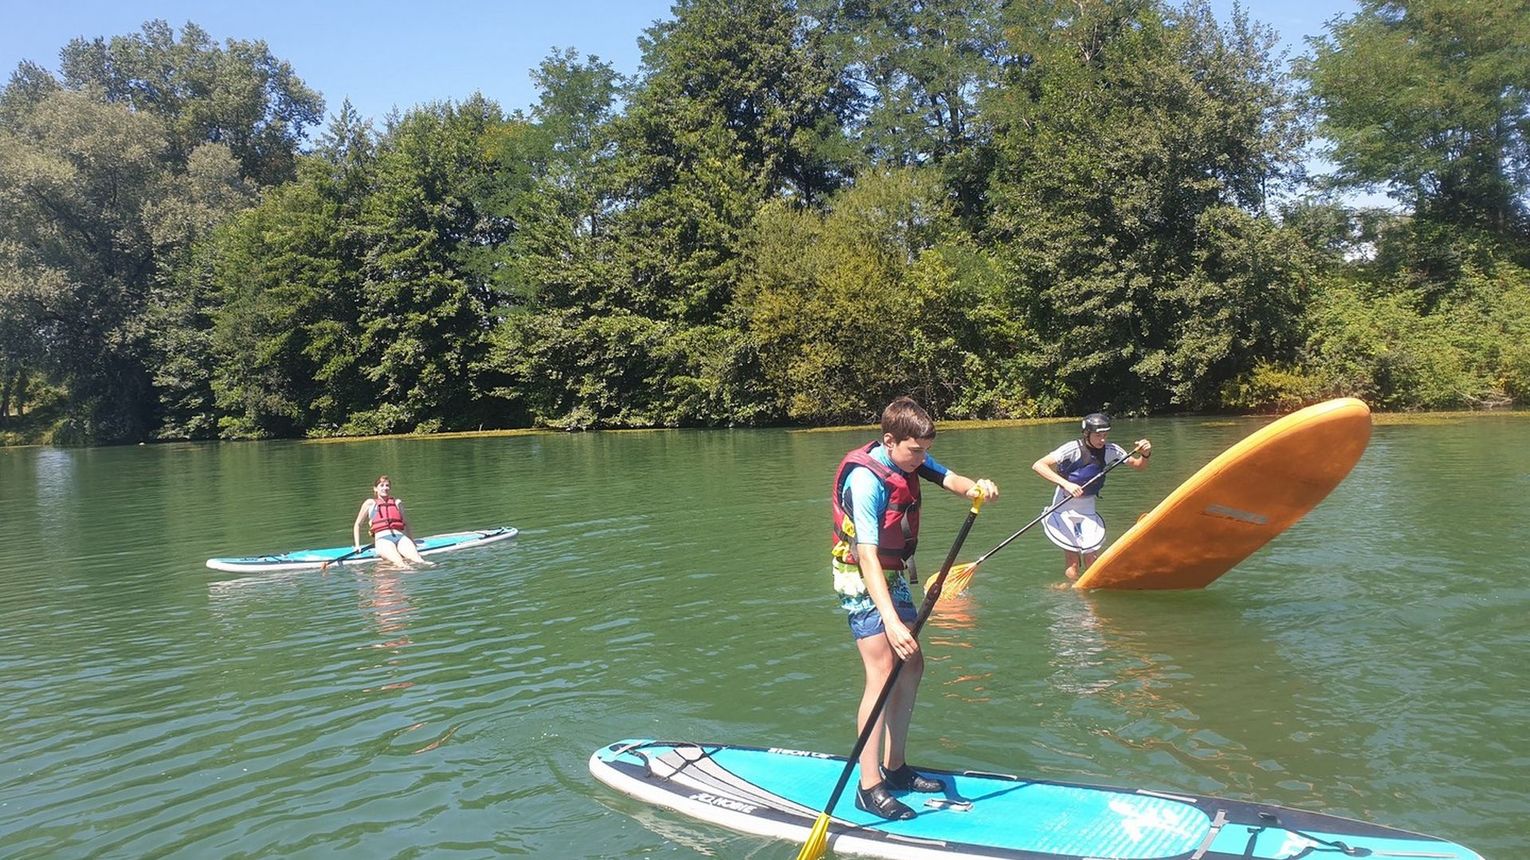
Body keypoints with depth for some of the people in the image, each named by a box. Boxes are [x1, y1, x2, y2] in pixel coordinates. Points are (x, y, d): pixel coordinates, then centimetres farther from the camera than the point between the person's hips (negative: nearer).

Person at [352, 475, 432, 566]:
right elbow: (357, 525, 20)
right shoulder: (370, 503, 16)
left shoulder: (397, 503, 25)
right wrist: (357, 546, 11)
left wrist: (410, 540, 27)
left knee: (417, 559, -35)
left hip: (400, 537, 3)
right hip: (382, 539, -3)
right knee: (399, 562, -40)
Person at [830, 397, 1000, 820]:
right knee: (882, 672, -13)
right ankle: (869, 787, -8)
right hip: (863, 582, -9)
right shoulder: (866, 479, -27)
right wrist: (891, 622, -41)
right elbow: (868, 557, -33)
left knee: (912, 666, 10)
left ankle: (894, 767, 20)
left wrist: (974, 486, -37)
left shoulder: (910, 459, -2)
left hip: (895, 576, 9)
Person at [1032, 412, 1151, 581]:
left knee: (1092, 556, -2)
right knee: (1072, 557, -7)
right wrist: (1065, 483, -37)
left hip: (1088, 506, 4)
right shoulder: (1073, 449, -20)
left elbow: (1138, 466, 5)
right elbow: (1038, 465, -28)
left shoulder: (1110, 450, -5)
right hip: (1065, 506, -4)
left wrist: (1145, 454, -18)